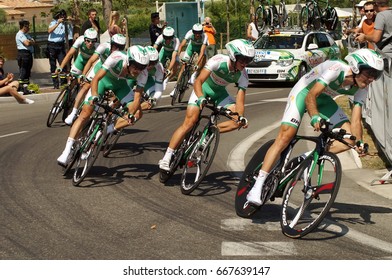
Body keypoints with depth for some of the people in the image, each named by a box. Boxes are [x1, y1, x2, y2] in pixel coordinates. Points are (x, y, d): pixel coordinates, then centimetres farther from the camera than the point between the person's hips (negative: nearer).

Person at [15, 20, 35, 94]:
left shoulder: (26, 35, 22)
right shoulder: (20, 34, -8)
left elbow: (33, 42, 13)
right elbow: (27, 43, -19)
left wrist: (30, 41, -6)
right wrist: (31, 42, 0)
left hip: (29, 54, 10)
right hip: (23, 53, -10)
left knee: (28, 71, 11)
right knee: (23, 71, -10)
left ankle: (26, 87, 16)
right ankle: (21, 88, -11)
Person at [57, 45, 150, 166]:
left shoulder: (142, 73, -30)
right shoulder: (117, 58, -39)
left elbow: (137, 98, -29)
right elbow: (96, 79, -38)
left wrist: (130, 114, -46)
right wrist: (94, 96, -54)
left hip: (120, 84, 3)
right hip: (104, 78, -3)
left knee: (137, 113, -14)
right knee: (85, 114, -11)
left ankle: (109, 131, 0)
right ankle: (66, 152, -8)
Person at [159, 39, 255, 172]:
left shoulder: (243, 75, -19)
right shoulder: (219, 61, -31)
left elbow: (240, 101, -20)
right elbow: (198, 81, -36)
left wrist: (241, 118, -37)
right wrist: (201, 99, -52)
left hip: (220, 93, 4)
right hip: (204, 88, -4)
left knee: (238, 122, -16)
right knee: (190, 122, -20)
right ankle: (166, 158, -18)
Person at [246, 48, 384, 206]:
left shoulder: (361, 88, -14)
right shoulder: (337, 69, -33)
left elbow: (356, 119, -16)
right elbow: (310, 97, -37)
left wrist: (359, 143, -30)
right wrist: (315, 118, -52)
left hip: (323, 99, 7)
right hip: (304, 92, -7)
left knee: (349, 138, -10)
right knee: (285, 137, -22)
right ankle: (257, 187, -22)